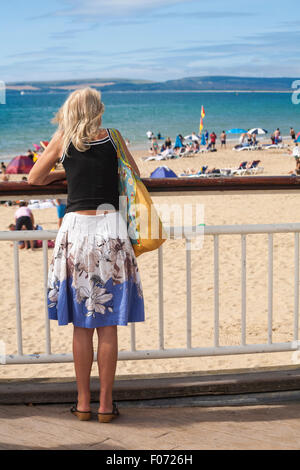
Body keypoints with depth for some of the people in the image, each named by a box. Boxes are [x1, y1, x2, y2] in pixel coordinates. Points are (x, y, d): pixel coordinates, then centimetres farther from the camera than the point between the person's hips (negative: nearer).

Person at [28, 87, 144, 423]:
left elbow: (34, 178, 14)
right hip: (110, 228, 0)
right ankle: (106, 404, 9)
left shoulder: (62, 140, 5)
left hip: (76, 229, 0)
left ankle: (83, 404, 12)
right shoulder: (113, 138, 7)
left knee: (81, 326, 7)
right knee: (108, 327, 4)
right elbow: (135, 175, 21)